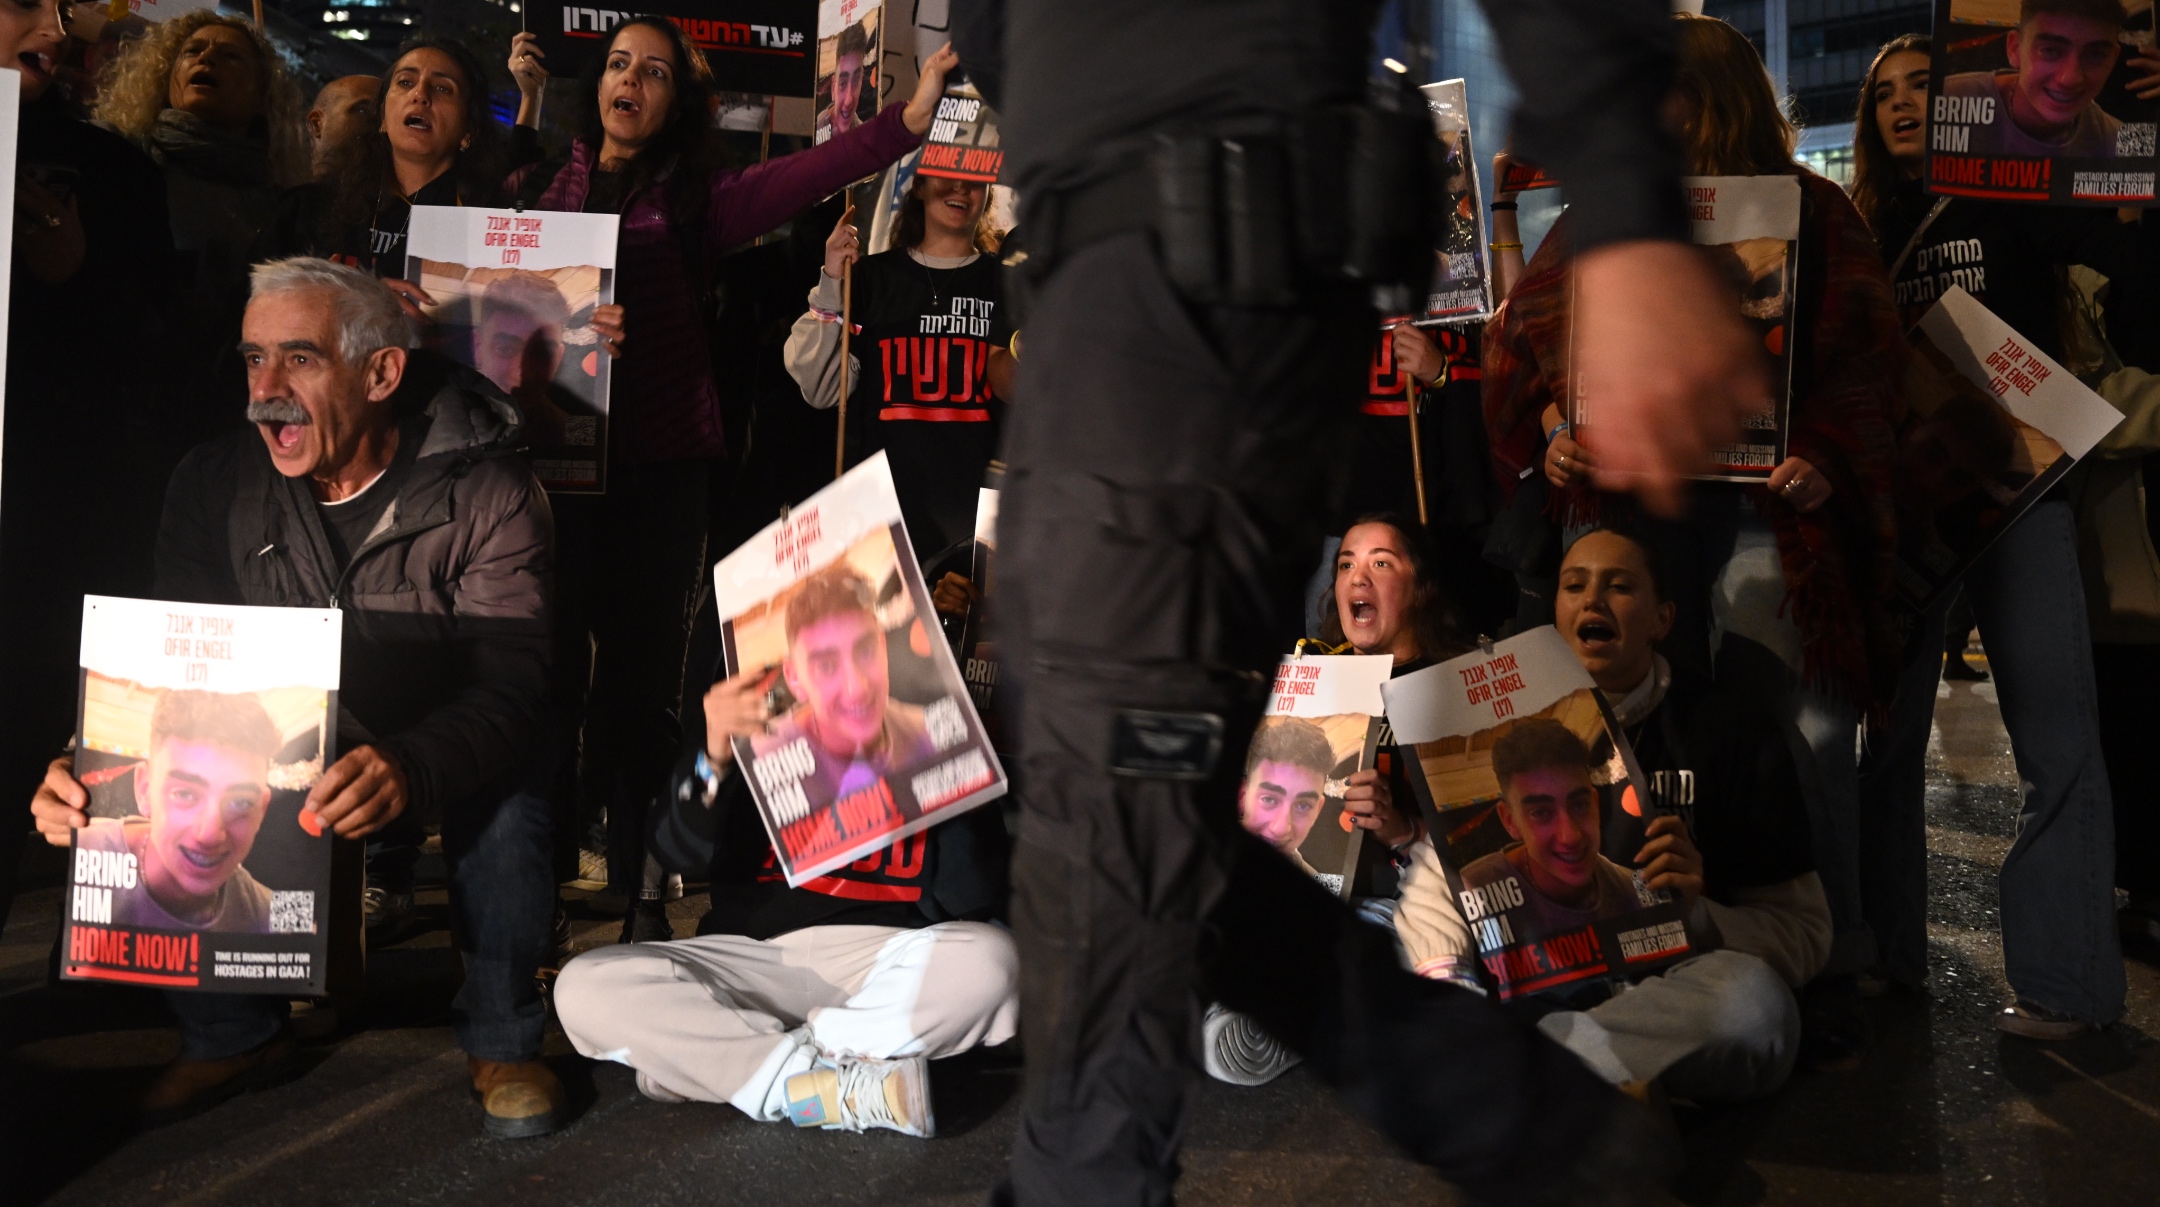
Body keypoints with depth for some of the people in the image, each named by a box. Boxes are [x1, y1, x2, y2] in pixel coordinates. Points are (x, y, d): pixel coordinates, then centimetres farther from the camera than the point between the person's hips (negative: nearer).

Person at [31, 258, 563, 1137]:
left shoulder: (487, 494, -19)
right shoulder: (214, 486, -6)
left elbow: (510, 687, -29)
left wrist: (409, 768, -51)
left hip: (433, 766, -4)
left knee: (503, 799, -35)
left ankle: (500, 1041, -7)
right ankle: (232, 1034, 7)